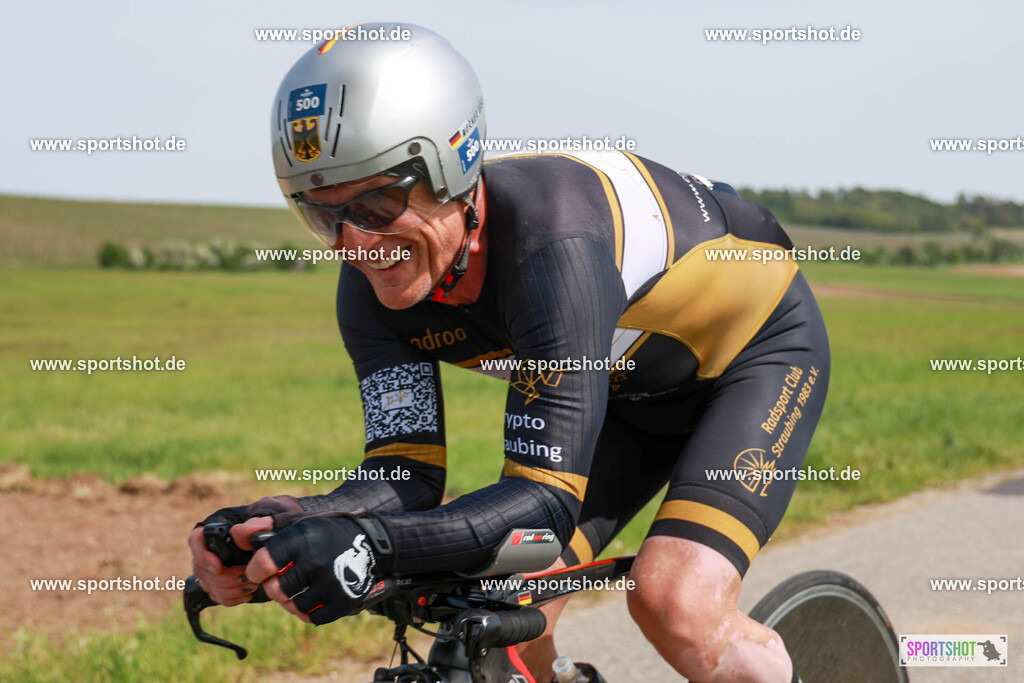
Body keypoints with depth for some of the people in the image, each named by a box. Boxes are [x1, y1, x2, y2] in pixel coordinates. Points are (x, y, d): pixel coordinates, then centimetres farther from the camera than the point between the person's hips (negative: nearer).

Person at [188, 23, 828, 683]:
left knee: (675, 605, -25)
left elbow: (548, 500, -42)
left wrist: (373, 543, -58)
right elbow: (408, 474, -21)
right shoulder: (373, 291, -20)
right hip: (628, 382, 6)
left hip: (755, 346, -6)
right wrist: (292, 525, -42)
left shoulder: (554, 245, -40)